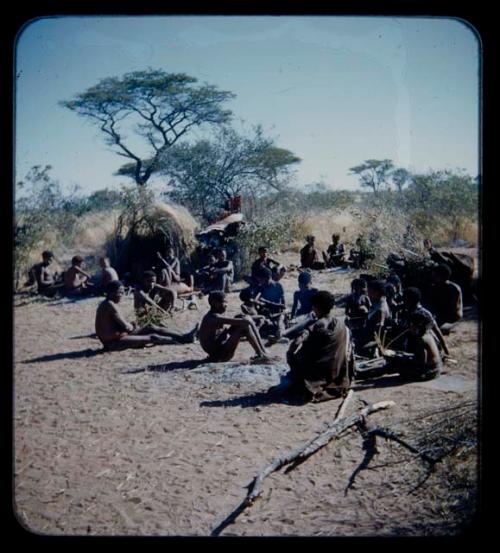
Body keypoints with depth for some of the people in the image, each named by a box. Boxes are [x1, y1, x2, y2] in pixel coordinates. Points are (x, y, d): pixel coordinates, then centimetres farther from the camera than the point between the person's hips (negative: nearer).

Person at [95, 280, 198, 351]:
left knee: (151, 328, 7)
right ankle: (181, 340, 4)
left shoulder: (105, 304, 13)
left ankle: (183, 337, 7)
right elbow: (126, 327, -19)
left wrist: (131, 326, 0)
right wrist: (132, 327, 4)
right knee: (152, 337, -8)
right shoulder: (111, 305, -19)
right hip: (113, 342, -10)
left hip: (115, 338, 10)